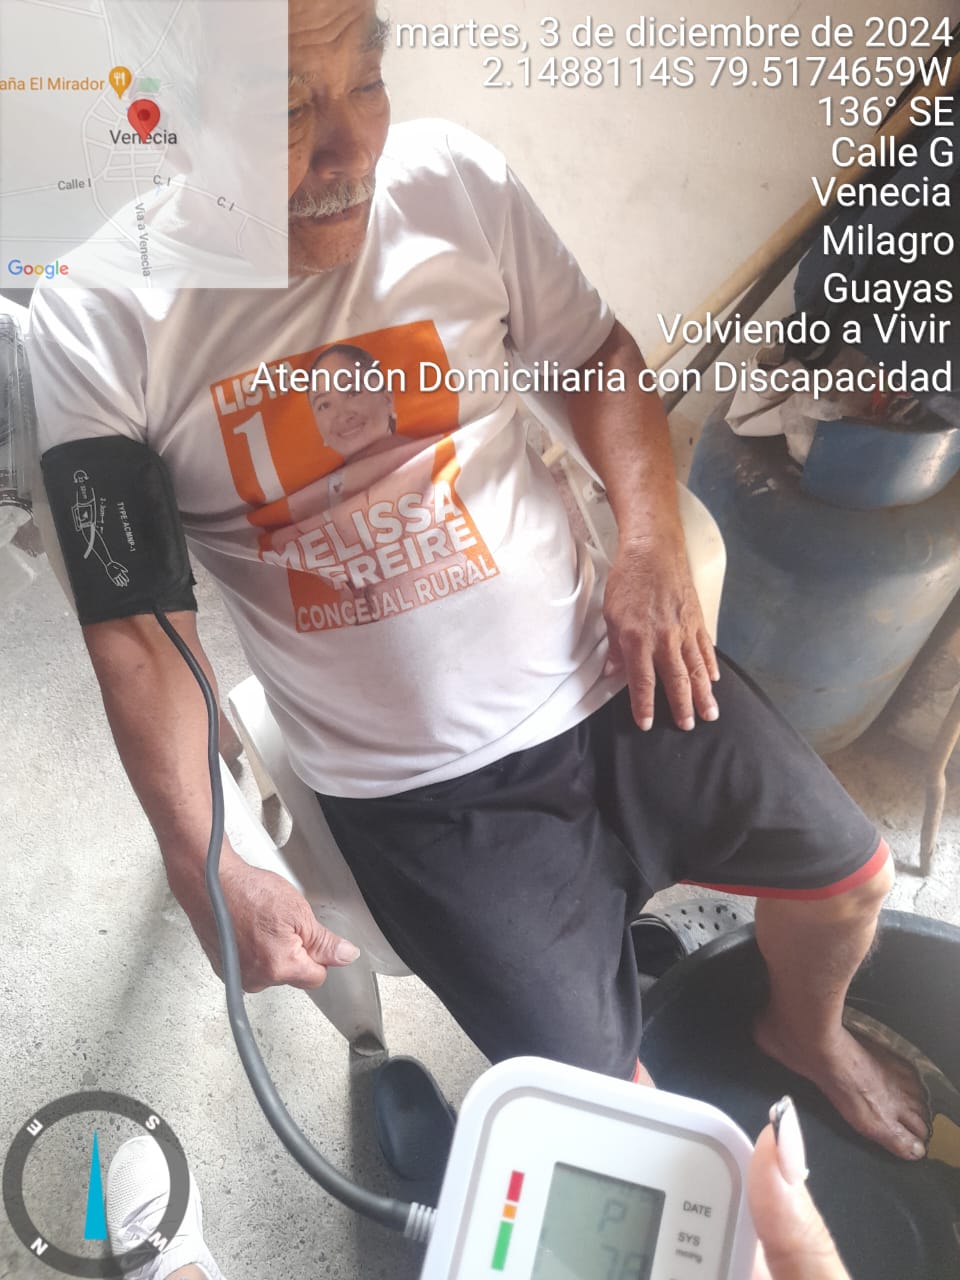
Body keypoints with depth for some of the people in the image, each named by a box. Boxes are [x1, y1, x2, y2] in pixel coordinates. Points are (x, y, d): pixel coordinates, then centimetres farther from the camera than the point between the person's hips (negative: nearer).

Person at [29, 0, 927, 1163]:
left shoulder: (451, 176, -8)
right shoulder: (99, 322, -13)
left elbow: (594, 354, 6)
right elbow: (137, 628, -9)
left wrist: (650, 543, -8)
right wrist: (203, 868, -13)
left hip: (604, 667, 4)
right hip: (417, 788, -2)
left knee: (849, 874, 15)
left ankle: (803, 1030, 53)